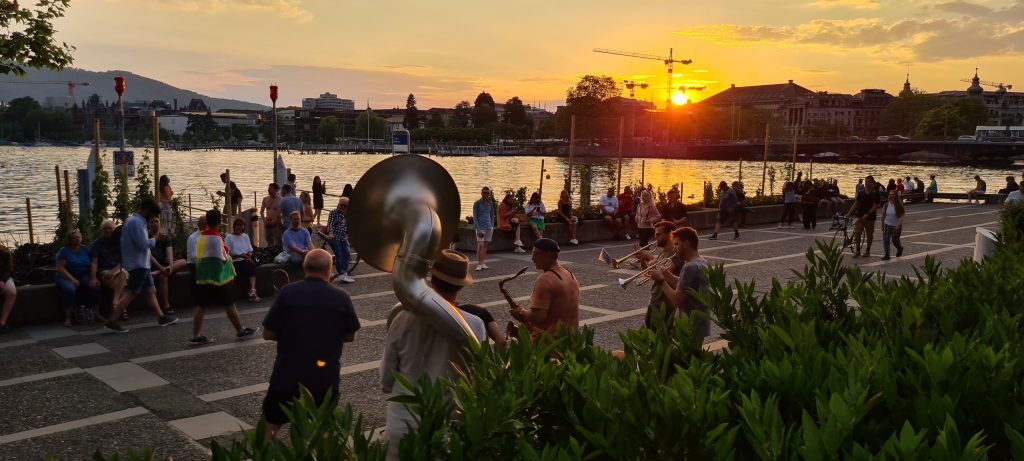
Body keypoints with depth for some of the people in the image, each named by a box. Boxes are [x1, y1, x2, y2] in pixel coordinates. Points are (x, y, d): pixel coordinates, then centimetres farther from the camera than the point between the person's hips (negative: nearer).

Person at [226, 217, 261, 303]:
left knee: (252, 265, -31)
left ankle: (252, 291, -46)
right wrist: (240, 255, -15)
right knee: (250, 267, -31)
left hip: (246, 260, 4)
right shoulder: (229, 237, 4)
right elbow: (227, 254, -3)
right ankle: (252, 292, -29)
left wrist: (249, 256, -6)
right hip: (235, 262, -4)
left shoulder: (245, 236, 20)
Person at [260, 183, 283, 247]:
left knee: (278, 243, -9)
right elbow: (261, 211, 16)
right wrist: (264, 220, 2)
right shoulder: (265, 199, 9)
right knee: (269, 243, 13)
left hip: (276, 224, -6)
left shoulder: (280, 200, -8)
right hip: (267, 224, 6)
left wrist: (275, 221, -15)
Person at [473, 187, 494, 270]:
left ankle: (483, 263, 11)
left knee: (485, 246, 6)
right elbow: (475, 217, -7)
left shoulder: (490, 204, 9)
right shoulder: (477, 203, -4)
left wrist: (492, 227, 8)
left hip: (489, 227, 4)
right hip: (480, 227, -4)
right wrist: (478, 229, -13)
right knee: (480, 245, -8)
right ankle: (479, 264, -4)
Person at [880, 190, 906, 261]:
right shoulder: (886, 205, 2)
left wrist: (899, 224, -20)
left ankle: (900, 248, 39)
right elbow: (883, 215, 11)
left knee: (895, 240, 5)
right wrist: (882, 225, 13)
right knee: (885, 240, -7)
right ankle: (886, 255, 0)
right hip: (887, 225, 3)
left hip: (896, 226, -3)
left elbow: (902, 215, -11)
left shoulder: (898, 205, -10)